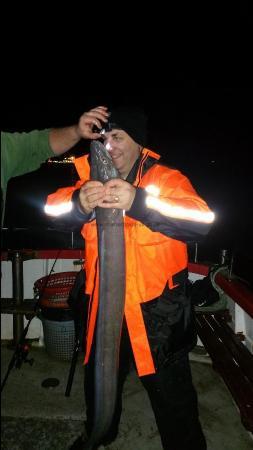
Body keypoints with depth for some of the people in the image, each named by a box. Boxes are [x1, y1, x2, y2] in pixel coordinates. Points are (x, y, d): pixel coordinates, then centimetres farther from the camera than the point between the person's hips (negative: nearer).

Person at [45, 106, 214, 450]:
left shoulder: (166, 179, -10)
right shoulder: (93, 181, 1)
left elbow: (201, 221, -26)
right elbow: (51, 208, -12)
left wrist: (138, 202, -40)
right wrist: (78, 204, -35)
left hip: (157, 310, -4)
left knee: (171, 392, 12)